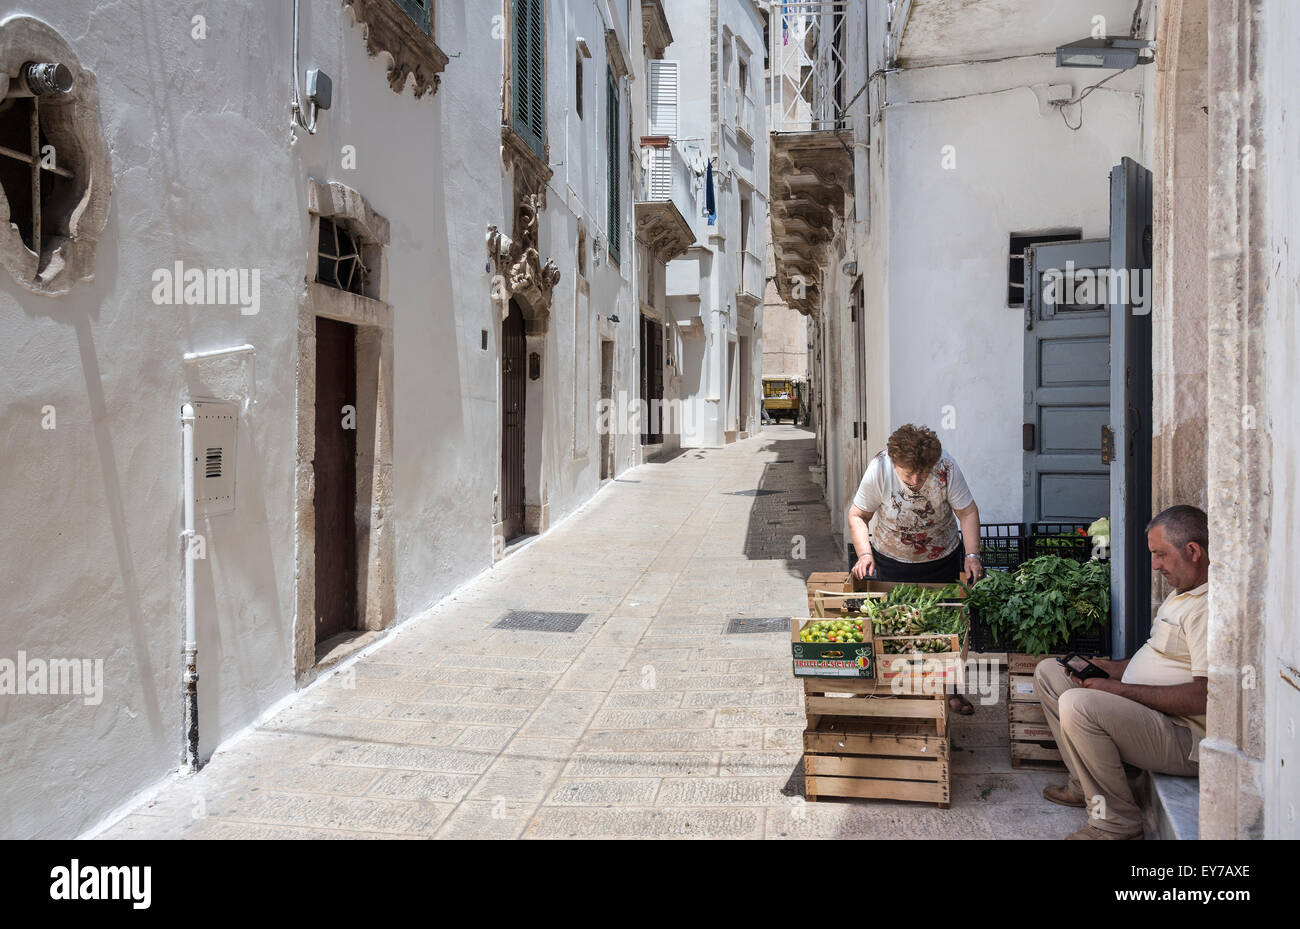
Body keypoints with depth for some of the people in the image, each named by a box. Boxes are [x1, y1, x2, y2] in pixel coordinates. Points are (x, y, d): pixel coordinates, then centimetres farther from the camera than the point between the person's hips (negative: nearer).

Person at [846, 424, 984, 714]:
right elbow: (857, 515, -12)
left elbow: (967, 511, -14)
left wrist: (972, 554, -24)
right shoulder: (878, 471, -25)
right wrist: (864, 554, -24)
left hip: (943, 559, 1)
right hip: (891, 562, -1)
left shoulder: (946, 468, -25)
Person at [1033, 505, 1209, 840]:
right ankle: (1085, 786, 11)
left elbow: (1203, 696, -28)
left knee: (1077, 704, -32)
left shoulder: (1210, 608, -22)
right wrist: (1114, 668, 6)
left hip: (1185, 738, -11)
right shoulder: (1183, 593, 14)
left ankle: (1116, 822, -15)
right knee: (1048, 671, 11)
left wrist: (1120, 689, -21)